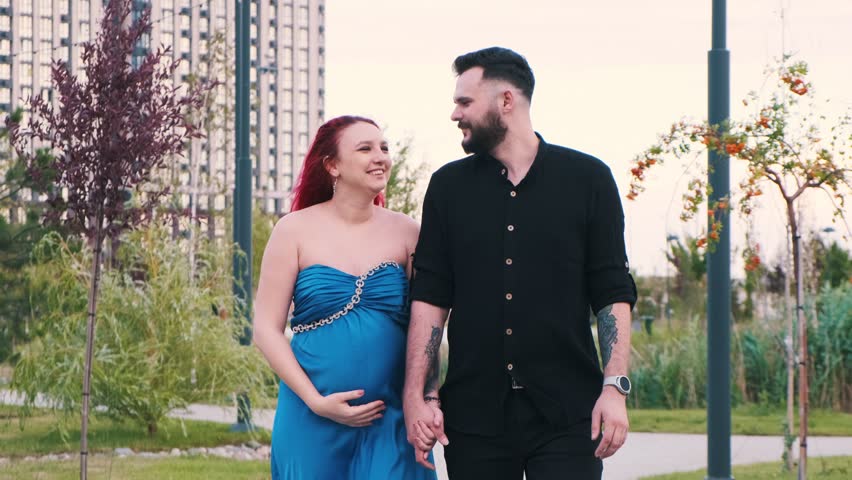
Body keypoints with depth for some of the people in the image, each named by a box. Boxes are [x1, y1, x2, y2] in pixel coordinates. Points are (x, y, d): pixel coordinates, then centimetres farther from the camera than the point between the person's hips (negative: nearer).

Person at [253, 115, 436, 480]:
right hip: (312, 421, -1)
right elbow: (267, 329, -2)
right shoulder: (296, 230, 0)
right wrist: (316, 401, -10)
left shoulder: (405, 232, 4)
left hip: (390, 422, 1)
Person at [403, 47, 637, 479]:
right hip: (473, 415, 2)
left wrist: (614, 387, -7)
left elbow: (613, 293, 3)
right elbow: (429, 296, 7)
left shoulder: (587, 179, 4)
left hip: (566, 414, -2)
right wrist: (417, 394, -2)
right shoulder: (449, 186, 10)